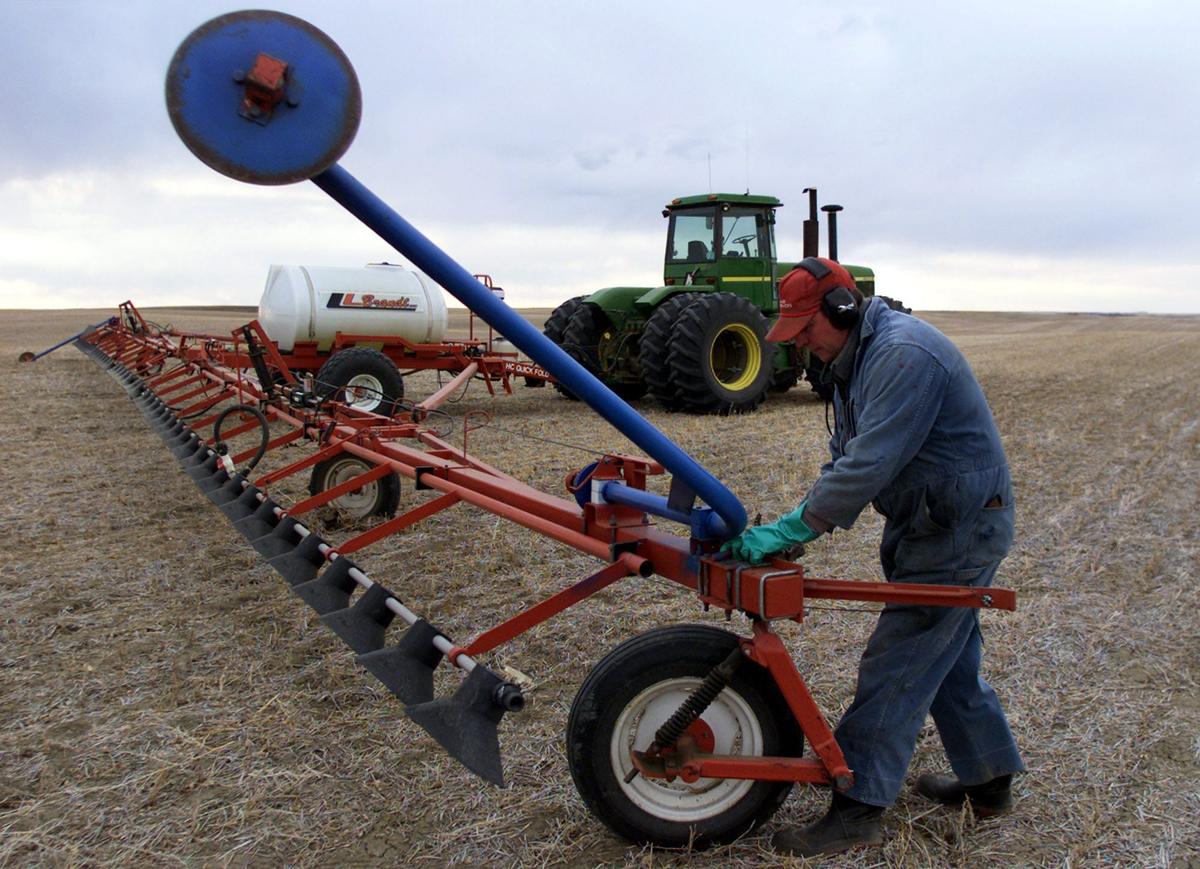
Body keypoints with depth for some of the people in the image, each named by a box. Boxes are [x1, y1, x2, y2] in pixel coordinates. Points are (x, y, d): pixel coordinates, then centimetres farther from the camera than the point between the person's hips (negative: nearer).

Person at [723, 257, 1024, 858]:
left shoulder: (903, 354, -25)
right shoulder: (856, 359, 9)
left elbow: (867, 466, -31)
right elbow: (845, 457, 10)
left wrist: (789, 531, -27)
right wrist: (798, 526, -4)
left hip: (961, 528, -10)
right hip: (930, 525, 10)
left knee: (895, 667, -7)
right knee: (948, 660, 20)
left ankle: (858, 811, 2)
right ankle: (990, 779, 36)